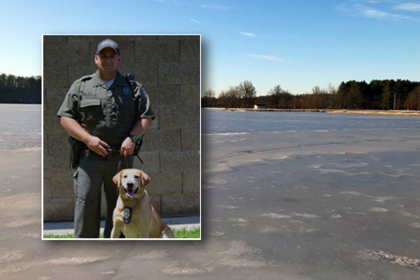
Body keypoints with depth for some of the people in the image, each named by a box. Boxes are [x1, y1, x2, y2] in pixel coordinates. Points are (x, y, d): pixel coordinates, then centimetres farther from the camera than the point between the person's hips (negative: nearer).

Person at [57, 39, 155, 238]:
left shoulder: (132, 87, 9)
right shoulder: (80, 86, 7)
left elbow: (146, 117, 6)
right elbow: (66, 117, 4)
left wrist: (132, 137, -11)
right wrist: (88, 138, -10)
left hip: (121, 156, 1)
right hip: (89, 156, -1)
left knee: (119, 205, 9)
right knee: (86, 202, -3)